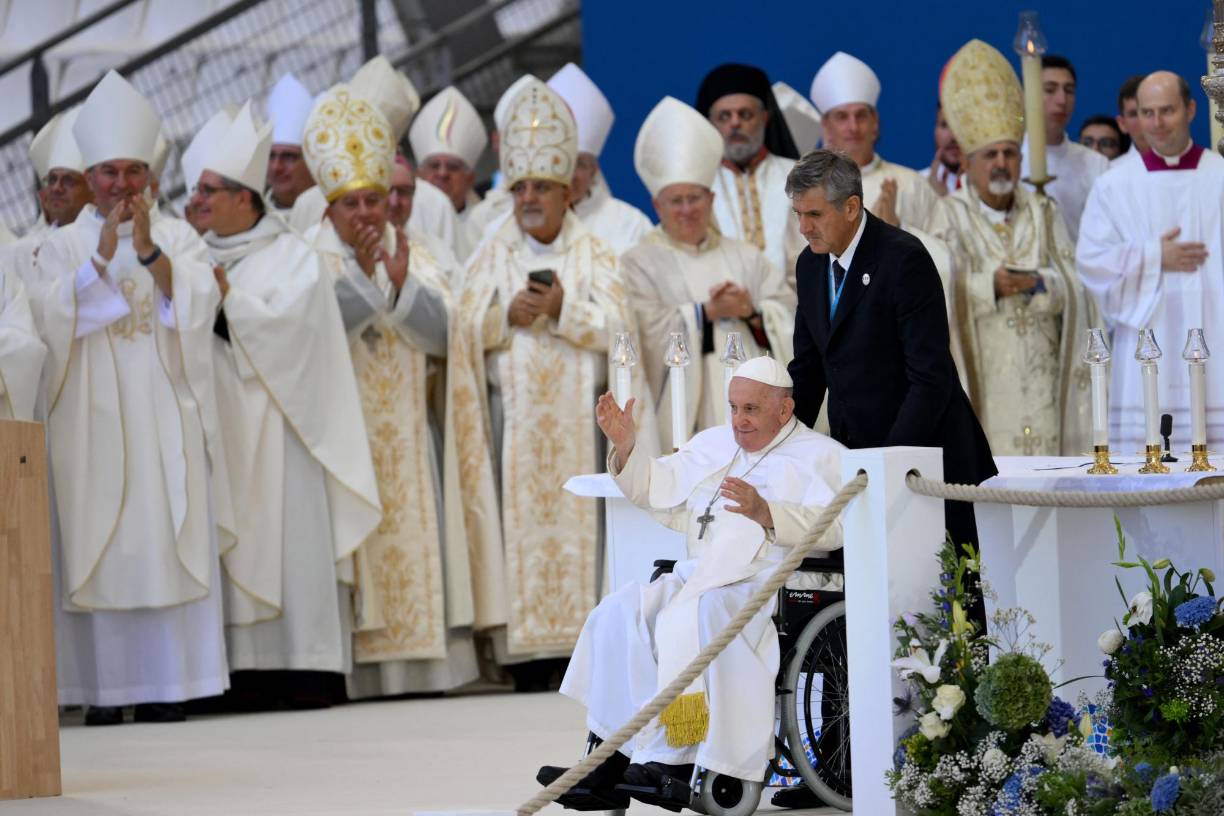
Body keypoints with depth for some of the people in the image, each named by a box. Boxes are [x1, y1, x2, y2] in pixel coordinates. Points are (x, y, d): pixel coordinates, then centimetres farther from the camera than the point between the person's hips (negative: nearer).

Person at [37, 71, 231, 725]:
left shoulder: (178, 237, 11)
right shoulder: (64, 245, 9)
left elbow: (199, 303, -4)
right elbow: (53, 315, -6)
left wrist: (150, 253, -16)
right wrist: (102, 256, -16)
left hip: (163, 414, 1)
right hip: (92, 416, 0)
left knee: (167, 540, -5)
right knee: (95, 542, -5)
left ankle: (167, 686, -3)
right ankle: (102, 690, -5)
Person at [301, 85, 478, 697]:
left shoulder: (416, 258, 12)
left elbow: (444, 336, 0)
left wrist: (402, 284, -14)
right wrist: (362, 276, -22)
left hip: (406, 442, 3)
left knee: (412, 549, 0)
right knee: (352, 554, -9)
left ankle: (421, 673, 2)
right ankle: (359, 677, -9)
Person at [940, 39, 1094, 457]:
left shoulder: (1043, 214, 13)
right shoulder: (948, 216, 3)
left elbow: (1073, 286, 4)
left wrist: (1036, 284, -14)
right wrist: (989, 285, -20)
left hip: (1039, 373, 3)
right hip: (977, 377, -3)